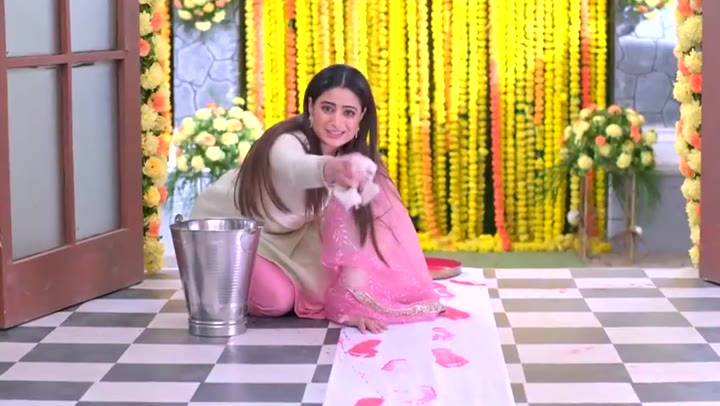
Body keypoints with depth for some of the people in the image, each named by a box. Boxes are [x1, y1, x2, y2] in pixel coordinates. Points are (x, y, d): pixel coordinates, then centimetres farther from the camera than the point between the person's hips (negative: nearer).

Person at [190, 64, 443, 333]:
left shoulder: (355, 156, -17)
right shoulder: (287, 143, -37)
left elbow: (352, 224, -21)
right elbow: (295, 169, -63)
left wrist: (354, 300, -31)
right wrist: (329, 169, -87)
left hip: (277, 234, 6)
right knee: (275, 300, -23)